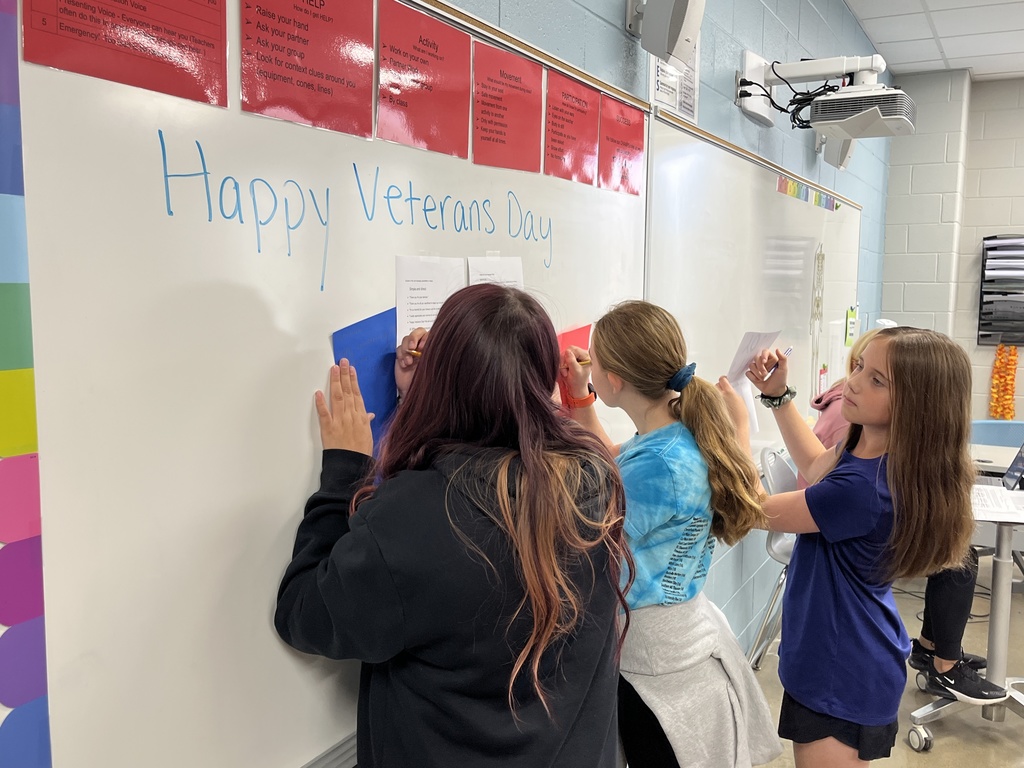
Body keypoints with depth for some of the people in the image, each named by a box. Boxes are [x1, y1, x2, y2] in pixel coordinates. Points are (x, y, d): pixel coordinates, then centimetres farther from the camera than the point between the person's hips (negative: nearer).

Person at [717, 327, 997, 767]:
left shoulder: (865, 487, -33)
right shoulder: (868, 451, -5)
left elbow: (758, 510, -21)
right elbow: (817, 467, 17)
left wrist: (739, 425, -11)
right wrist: (778, 396, 7)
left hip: (841, 674, -9)